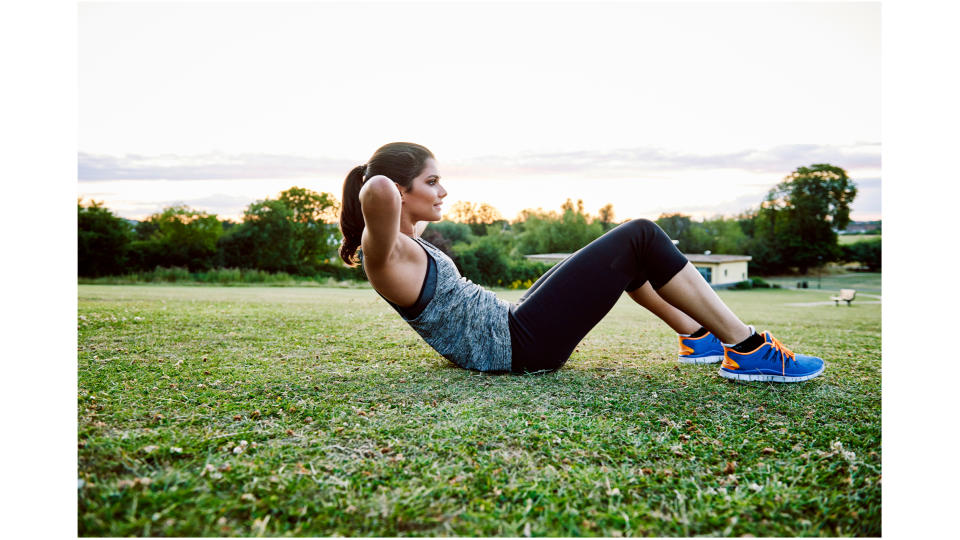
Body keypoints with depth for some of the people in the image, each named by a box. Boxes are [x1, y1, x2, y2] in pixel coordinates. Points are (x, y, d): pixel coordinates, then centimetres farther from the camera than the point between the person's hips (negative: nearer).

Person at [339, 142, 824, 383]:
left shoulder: (409, 244, 13)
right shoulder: (387, 257, -16)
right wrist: (374, 185, -18)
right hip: (524, 346, -11)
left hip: (512, 326, 11)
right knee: (641, 237, -10)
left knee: (626, 249, 19)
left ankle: (698, 337, 22)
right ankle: (750, 350, -2)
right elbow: (378, 191, -38)